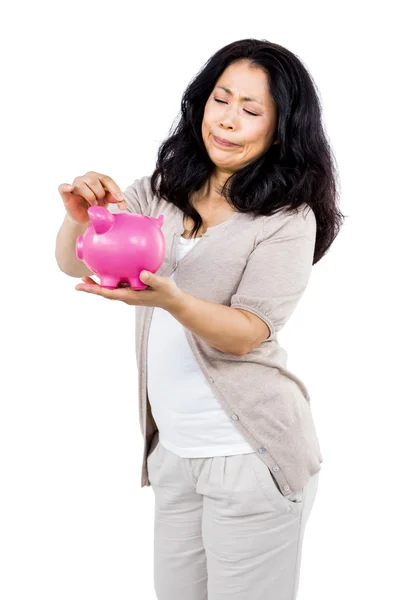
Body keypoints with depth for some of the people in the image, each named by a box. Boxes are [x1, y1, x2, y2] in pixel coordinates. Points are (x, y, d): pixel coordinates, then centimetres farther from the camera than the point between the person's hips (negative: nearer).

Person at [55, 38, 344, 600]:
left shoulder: (288, 218, -9)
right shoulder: (161, 191, 6)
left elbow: (247, 334, -17)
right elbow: (74, 264, 3)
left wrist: (171, 299, -35)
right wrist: (80, 218, -19)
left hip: (249, 454, -5)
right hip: (173, 445, 5)